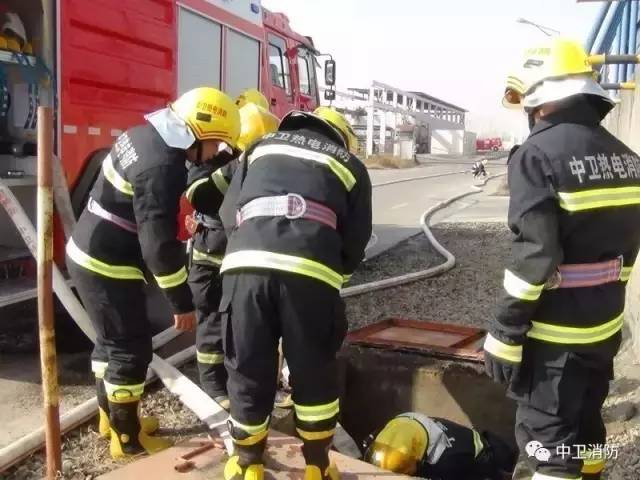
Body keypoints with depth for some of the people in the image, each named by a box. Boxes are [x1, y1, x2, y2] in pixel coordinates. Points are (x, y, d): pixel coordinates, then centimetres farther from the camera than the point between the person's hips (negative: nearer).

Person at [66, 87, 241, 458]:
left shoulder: (146, 136, 3)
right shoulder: (162, 167, -27)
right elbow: (159, 244, -27)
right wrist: (182, 303, -19)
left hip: (90, 254, 10)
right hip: (108, 266, -10)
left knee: (113, 339, 21)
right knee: (132, 349, 2)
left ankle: (110, 416, 38)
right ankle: (127, 438, 17)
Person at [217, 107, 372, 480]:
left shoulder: (263, 146, 29)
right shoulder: (350, 165, 24)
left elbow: (229, 212, 22)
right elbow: (355, 242, 17)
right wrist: (334, 275, 35)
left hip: (245, 264, 2)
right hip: (309, 270, -1)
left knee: (249, 371, 15)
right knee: (314, 372, 16)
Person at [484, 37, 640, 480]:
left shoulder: (539, 154, -18)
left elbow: (534, 256, -24)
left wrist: (506, 333, -18)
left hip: (555, 332, -8)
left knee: (548, 438, 4)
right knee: (586, 422, 24)